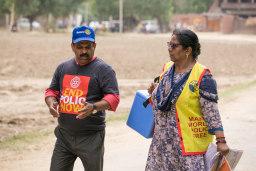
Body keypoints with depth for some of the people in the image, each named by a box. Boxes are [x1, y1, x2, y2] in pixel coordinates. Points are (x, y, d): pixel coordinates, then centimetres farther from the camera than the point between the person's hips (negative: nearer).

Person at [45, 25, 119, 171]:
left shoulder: (103, 69, -6)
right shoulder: (63, 68, 12)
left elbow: (113, 97, -11)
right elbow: (52, 91, 20)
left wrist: (94, 107, -29)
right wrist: (51, 103, -4)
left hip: (91, 138, -5)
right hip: (64, 135, 5)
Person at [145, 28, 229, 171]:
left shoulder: (202, 76, -13)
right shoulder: (167, 68, 9)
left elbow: (212, 112, -14)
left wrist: (221, 141, -19)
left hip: (190, 144, -7)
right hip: (163, 142, 7)